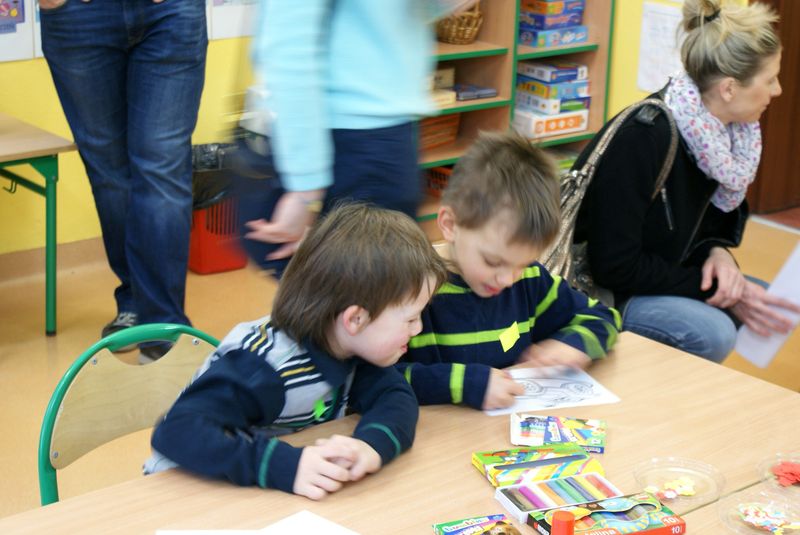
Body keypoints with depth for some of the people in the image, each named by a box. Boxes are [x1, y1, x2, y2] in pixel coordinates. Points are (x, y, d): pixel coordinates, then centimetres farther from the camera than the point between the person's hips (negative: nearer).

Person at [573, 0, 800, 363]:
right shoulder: (640, 139, -27)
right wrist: (709, 287, -20)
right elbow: (614, 265, -25)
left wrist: (719, 252, -12)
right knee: (711, 333, -26)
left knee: (766, 303, 4)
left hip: (651, 278, 9)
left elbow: (707, 224, 11)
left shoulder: (723, 132, -3)